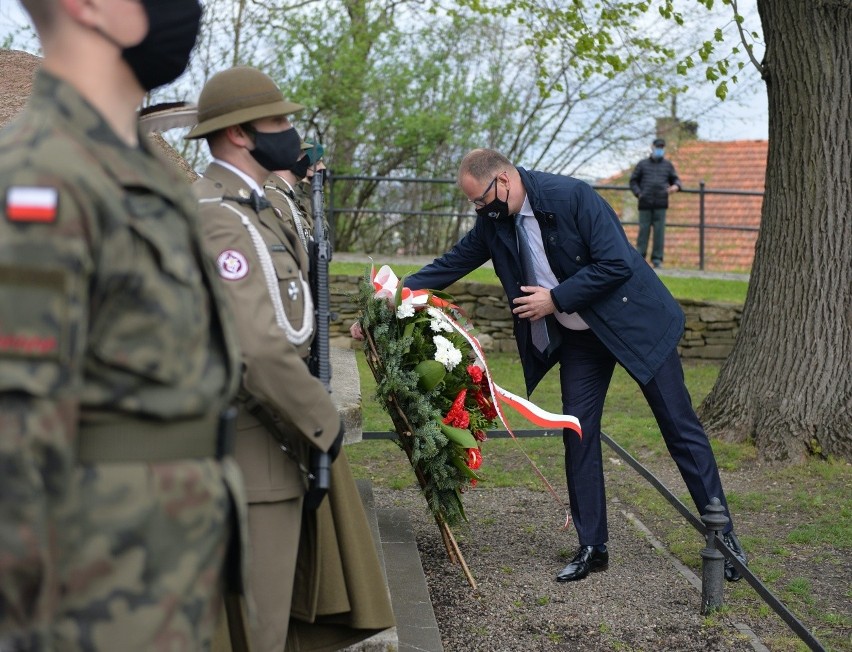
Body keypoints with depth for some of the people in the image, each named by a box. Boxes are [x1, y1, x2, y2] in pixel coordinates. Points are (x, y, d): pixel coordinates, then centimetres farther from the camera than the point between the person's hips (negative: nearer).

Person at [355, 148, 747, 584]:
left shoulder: (571, 196, -23)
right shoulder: (494, 223, -2)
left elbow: (617, 264, -24)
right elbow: (447, 266, 3)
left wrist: (556, 299, -21)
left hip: (631, 319, -6)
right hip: (578, 336, 6)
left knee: (680, 429, 1)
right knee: (578, 435, 3)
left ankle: (723, 535, 11)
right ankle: (592, 548, 14)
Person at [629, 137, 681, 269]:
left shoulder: (667, 165, 15)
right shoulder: (642, 164, 12)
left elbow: (675, 180, 16)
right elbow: (633, 181, 12)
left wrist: (676, 186, -8)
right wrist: (638, 193, -3)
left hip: (661, 204, 1)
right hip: (645, 203, -1)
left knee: (659, 231, -2)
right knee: (643, 230, -2)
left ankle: (657, 259, 1)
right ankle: (640, 258, 2)